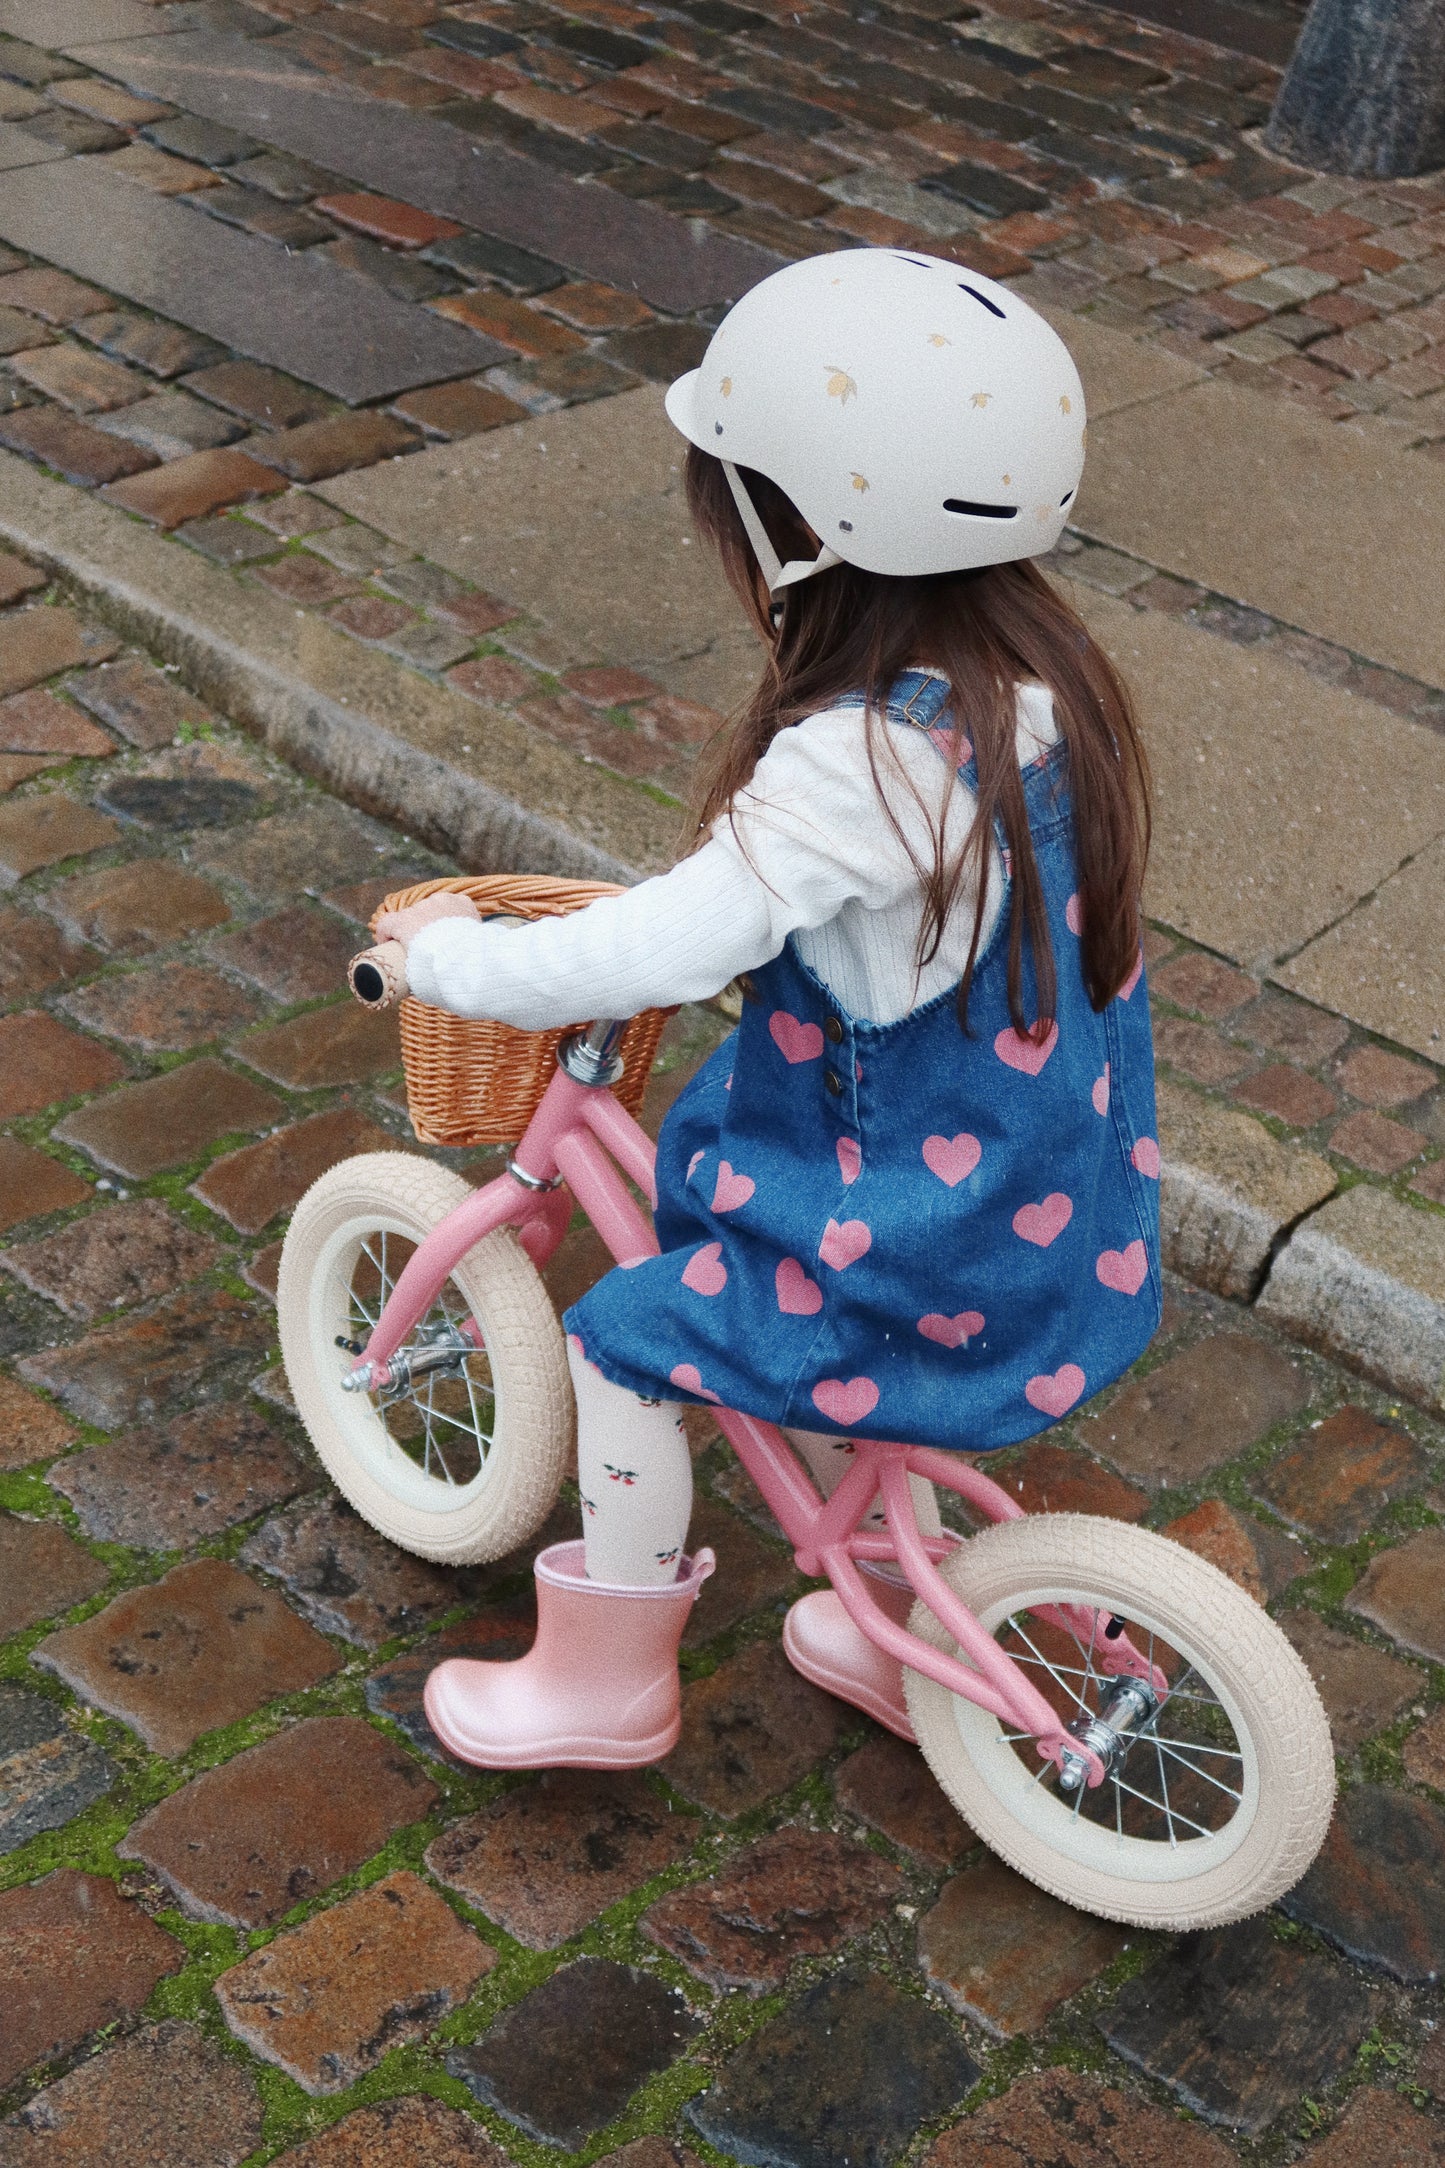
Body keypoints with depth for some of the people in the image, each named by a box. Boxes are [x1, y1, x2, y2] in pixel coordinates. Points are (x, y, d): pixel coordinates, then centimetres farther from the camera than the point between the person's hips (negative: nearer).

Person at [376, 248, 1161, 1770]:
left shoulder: (858, 760, -30)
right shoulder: (1040, 677, -3)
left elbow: (669, 948, -32)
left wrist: (451, 955, -18)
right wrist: (737, 880, 15)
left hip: (931, 1255, -8)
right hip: (1058, 1199, 8)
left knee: (624, 1342, 5)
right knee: (809, 1346, 28)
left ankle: (608, 1684, 24)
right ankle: (899, 1635, 42)